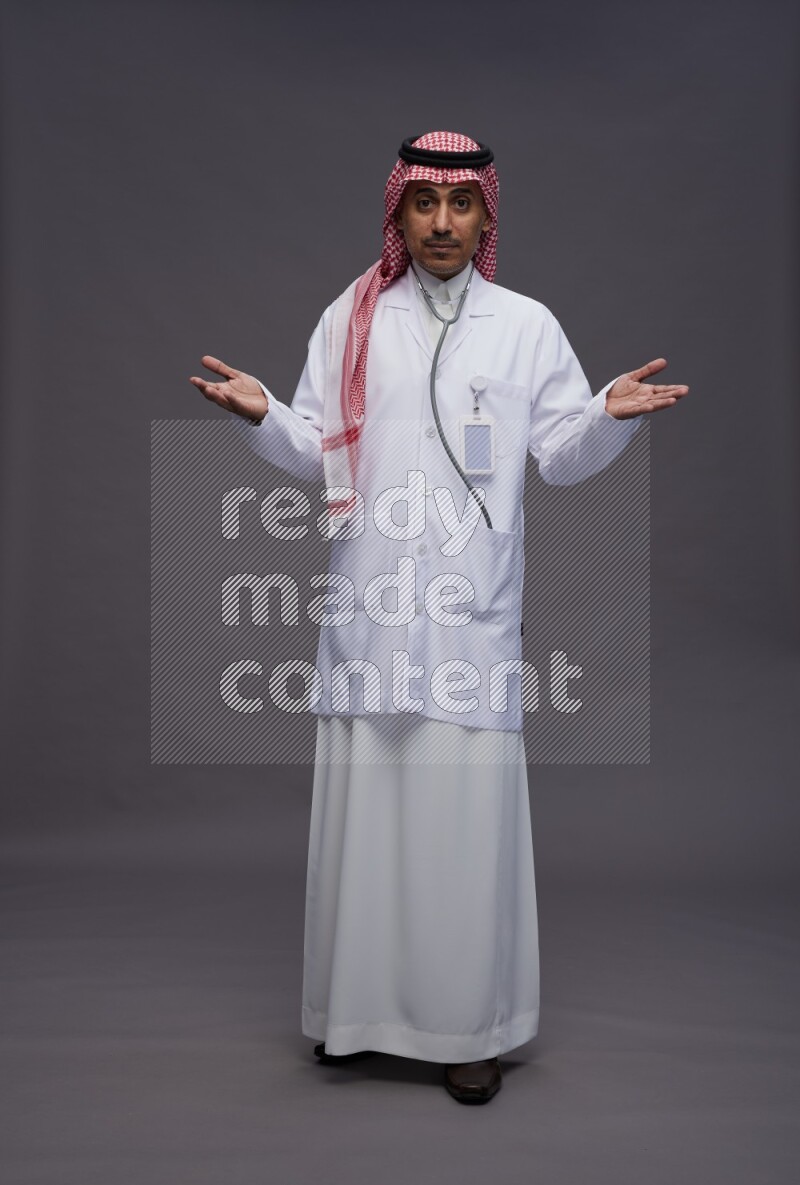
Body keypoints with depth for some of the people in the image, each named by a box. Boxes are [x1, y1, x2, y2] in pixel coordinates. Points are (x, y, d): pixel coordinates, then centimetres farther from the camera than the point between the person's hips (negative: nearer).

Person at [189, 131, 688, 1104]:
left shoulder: (527, 324, 9)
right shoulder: (350, 319, 12)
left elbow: (562, 456, 7)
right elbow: (313, 452, 8)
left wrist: (612, 415, -11)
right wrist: (260, 415, -10)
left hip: (474, 611, -1)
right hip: (368, 604, 1)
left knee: (467, 811, -2)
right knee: (363, 804, 5)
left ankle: (468, 1023, 14)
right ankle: (357, 1004, 23)